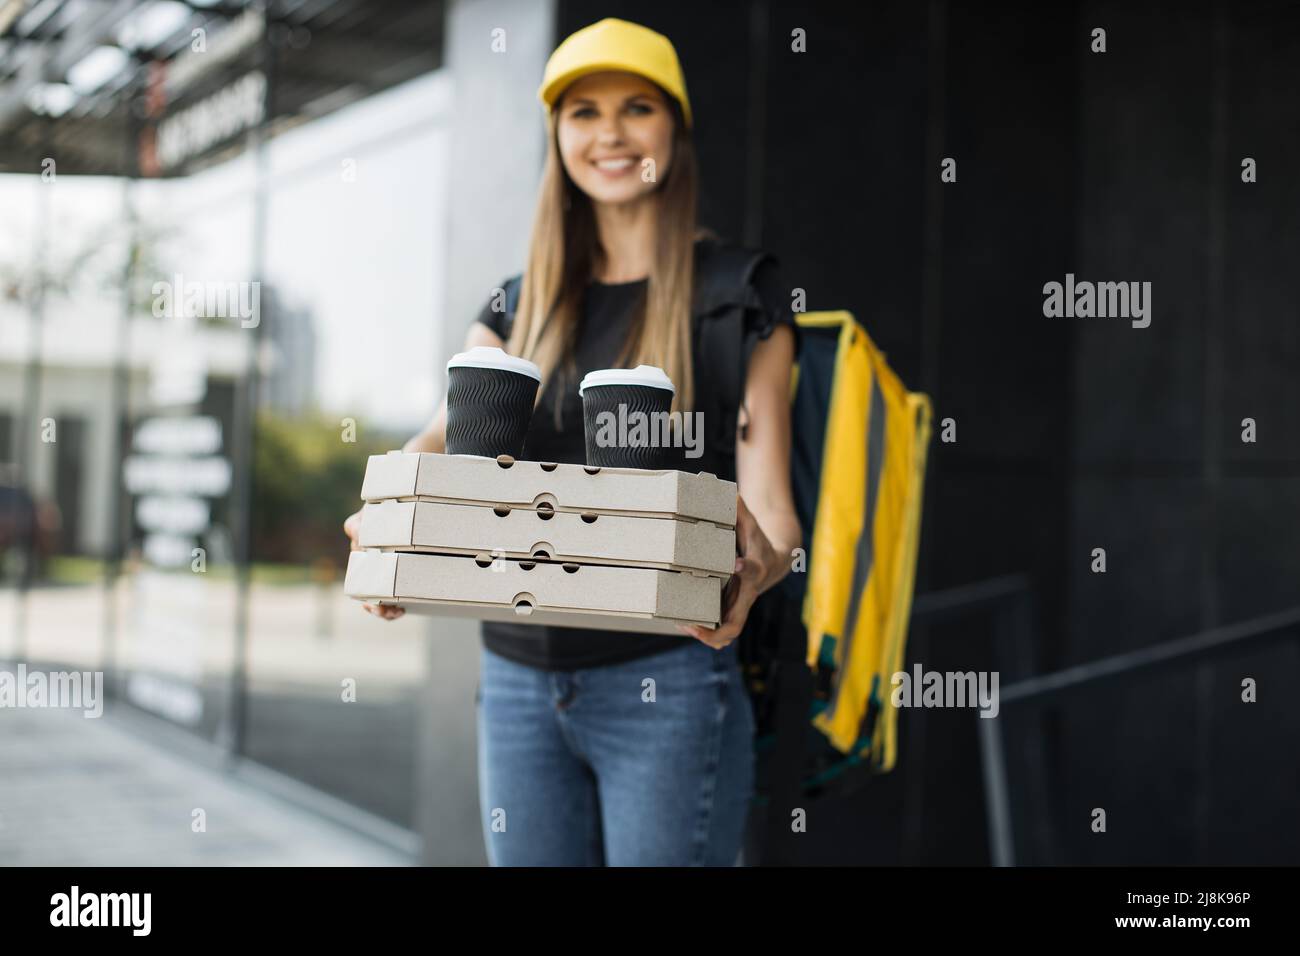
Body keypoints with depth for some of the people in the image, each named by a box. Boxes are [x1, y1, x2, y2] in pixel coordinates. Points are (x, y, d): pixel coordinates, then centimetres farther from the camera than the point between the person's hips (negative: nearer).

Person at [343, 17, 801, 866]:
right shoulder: (519, 305, 14)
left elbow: (768, 502, -6)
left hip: (666, 682, -4)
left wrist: (753, 570, -29)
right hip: (518, 678, 5)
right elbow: (447, 434, 1)